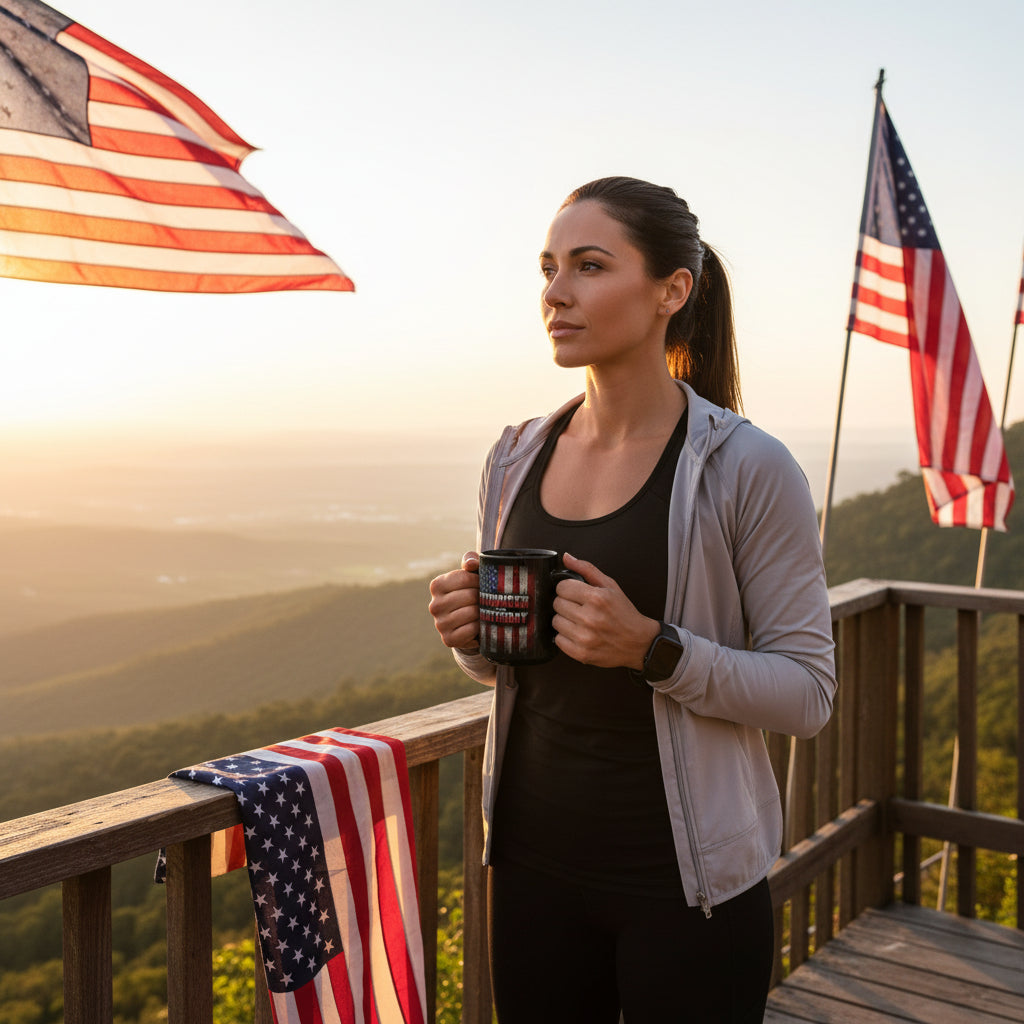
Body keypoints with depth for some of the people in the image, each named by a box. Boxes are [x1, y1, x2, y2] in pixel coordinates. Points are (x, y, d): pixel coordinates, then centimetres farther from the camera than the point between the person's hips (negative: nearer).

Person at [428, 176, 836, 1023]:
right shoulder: (517, 458, 2)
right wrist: (470, 633, -9)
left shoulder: (748, 468, -13)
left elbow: (808, 693, -11)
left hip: (683, 880, -4)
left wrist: (654, 649, -25)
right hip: (534, 857, 5)